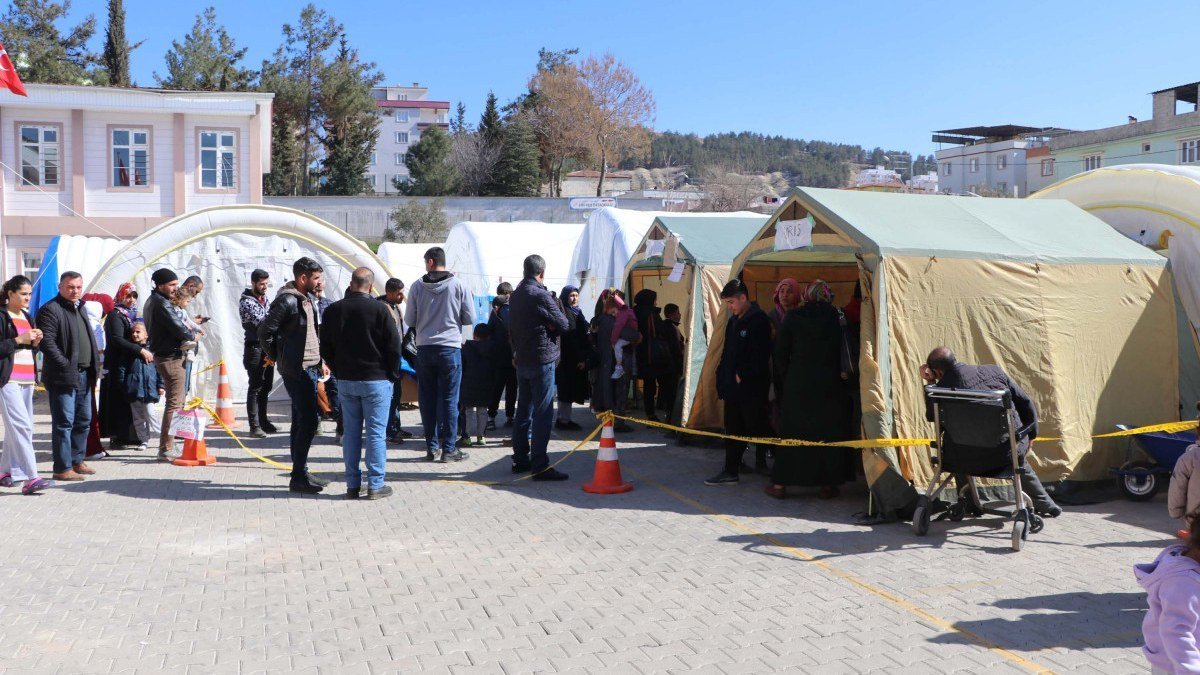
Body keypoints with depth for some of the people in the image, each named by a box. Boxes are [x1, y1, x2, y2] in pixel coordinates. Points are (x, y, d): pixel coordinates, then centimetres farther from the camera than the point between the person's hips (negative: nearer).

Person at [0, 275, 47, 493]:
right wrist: (18, 340, -16)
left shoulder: (27, 317, 18)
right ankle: (29, 477, -21)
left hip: (27, 379, 8)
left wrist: (36, 342, 3)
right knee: (21, 426, -15)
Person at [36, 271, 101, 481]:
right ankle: (62, 468, -2)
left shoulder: (80, 309, 19)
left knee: (84, 420, 15)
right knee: (64, 422, -6)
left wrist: (94, 367, 14)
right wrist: (66, 365, -20)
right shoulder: (50, 310, -10)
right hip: (63, 377, -9)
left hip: (84, 376, 9)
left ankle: (76, 461, 26)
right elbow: (46, 342, -18)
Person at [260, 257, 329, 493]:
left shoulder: (309, 298, 15)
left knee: (301, 421, 13)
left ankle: (300, 473, 20)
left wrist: (320, 361, 18)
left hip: (309, 368, 10)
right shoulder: (287, 300, -15)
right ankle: (299, 477, -5)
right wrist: (277, 357, -6)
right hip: (296, 370, -10)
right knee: (308, 422, -10)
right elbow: (265, 331, -17)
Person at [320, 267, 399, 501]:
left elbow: (325, 349, 9)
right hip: (376, 380, -4)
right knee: (376, 433, 0)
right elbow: (393, 346, -9)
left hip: (345, 381, 4)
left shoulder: (332, 311, 3)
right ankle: (376, 485, 2)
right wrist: (393, 375, 3)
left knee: (351, 432, 10)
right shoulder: (379, 309, -11)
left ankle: (353, 485, 12)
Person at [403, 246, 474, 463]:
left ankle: (432, 447, 14)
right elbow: (469, 318, -1)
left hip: (424, 349, 2)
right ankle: (448, 449, 4)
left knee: (427, 399, 10)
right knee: (449, 400, 3)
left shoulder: (417, 287, -2)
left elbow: (409, 320, 3)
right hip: (450, 348, -2)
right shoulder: (458, 286, -5)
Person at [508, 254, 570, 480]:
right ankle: (540, 465, -8)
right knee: (543, 413, -7)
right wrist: (557, 306, 6)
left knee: (524, 411, 15)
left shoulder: (515, 295, 10)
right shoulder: (540, 295, -15)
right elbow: (563, 325, -10)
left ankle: (521, 459, 23)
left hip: (522, 360, 8)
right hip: (542, 360, -8)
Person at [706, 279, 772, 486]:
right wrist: (723, 379, 10)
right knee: (733, 430, 10)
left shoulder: (759, 321, -12)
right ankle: (730, 472, 15)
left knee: (758, 429, -2)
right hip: (734, 387, 9)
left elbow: (760, 356, -18)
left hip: (752, 387, -9)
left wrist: (742, 375, -15)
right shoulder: (734, 321, 16)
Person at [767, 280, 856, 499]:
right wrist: (844, 372, 8)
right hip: (830, 385, -1)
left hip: (797, 384, 1)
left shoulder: (793, 317, -2)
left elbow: (780, 351, 2)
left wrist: (784, 379, 12)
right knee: (829, 432, 9)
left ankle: (780, 484, 11)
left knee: (792, 432, 8)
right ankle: (828, 484, 12)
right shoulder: (836, 316, -5)